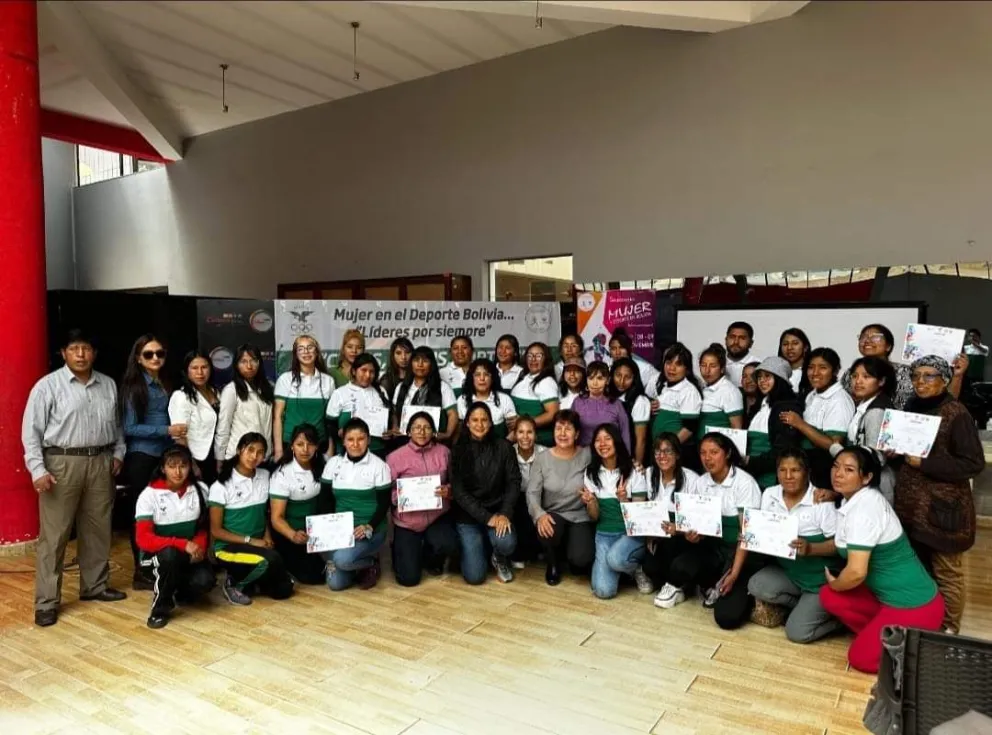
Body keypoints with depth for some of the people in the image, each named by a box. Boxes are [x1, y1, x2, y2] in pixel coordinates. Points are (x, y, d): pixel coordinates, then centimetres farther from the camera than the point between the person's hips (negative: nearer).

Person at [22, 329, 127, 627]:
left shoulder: (109, 385, 9)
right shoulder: (47, 385, -5)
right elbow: (31, 430, -6)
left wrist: (118, 453, 8)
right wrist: (38, 470, -13)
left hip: (100, 463, 4)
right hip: (61, 464, -4)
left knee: (98, 529, 13)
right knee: (54, 534, 0)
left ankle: (95, 585, 28)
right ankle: (47, 601, 9)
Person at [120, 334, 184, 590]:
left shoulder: (166, 385, 10)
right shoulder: (133, 386, -6)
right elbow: (129, 428, -12)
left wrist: (177, 433, 0)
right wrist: (166, 430, -17)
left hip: (164, 455, 5)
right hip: (142, 457, -5)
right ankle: (142, 572, 13)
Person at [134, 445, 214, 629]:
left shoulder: (200, 490, -6)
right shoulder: (149, 495, -15)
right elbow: (143, 539, -20)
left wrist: (199, 547, -16)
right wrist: (183, 544, -30)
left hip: (190, 554, 3)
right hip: (157, 555, -2)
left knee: (205, 580, -26)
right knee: (170, 554, -37)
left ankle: (178, 592, 13)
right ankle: (161, 607, -11)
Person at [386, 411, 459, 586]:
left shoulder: (444, 452, -1)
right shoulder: (395, 457, -7)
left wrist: (449, 490, -16)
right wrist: (399, 497, -22)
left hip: (437, 516, 2)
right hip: (407, 520, -1)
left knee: (449, 546, -28)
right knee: (409, 579, -4)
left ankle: (431, 559, 12)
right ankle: (402, 553, 34)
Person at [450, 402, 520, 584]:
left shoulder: (503, 447, -2)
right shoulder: (458, 450, -6)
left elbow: (514, 482, -3)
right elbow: (458, 491, -10)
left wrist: (505, 513, -18)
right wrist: (486, 517, -17)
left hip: (497, 510, 1)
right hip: (468, 515, -1)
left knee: (507, 543, -31)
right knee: (475, 576, -11)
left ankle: (499, 559, 7)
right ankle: (469, 548, 25)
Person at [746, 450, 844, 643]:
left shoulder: (822, 501, -16)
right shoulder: (769, 495, -1)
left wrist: (810, 548, -32)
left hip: (820, 577, -5)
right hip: (787, 571, 5)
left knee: (797, 632, -14)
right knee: (756, 586, -23)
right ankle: (806, 606, 3)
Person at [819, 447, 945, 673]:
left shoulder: (863, 510, -25)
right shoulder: (862, 499, 4)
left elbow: (856, 572, -28)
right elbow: (846, 544, 16)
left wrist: (833, 584, -7)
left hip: (913, 605, -9)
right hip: (893, 593, 9)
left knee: (860, 658, 1)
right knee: (829, 597, 4)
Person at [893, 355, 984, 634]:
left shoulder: (956, 413, -12)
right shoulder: (911, 408, 10)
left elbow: (973, 463, -15)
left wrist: (924, 463, -19)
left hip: (943, 507, -6)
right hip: (911, 505, 6)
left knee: (945, 572, 5)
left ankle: (947, 630, 20)